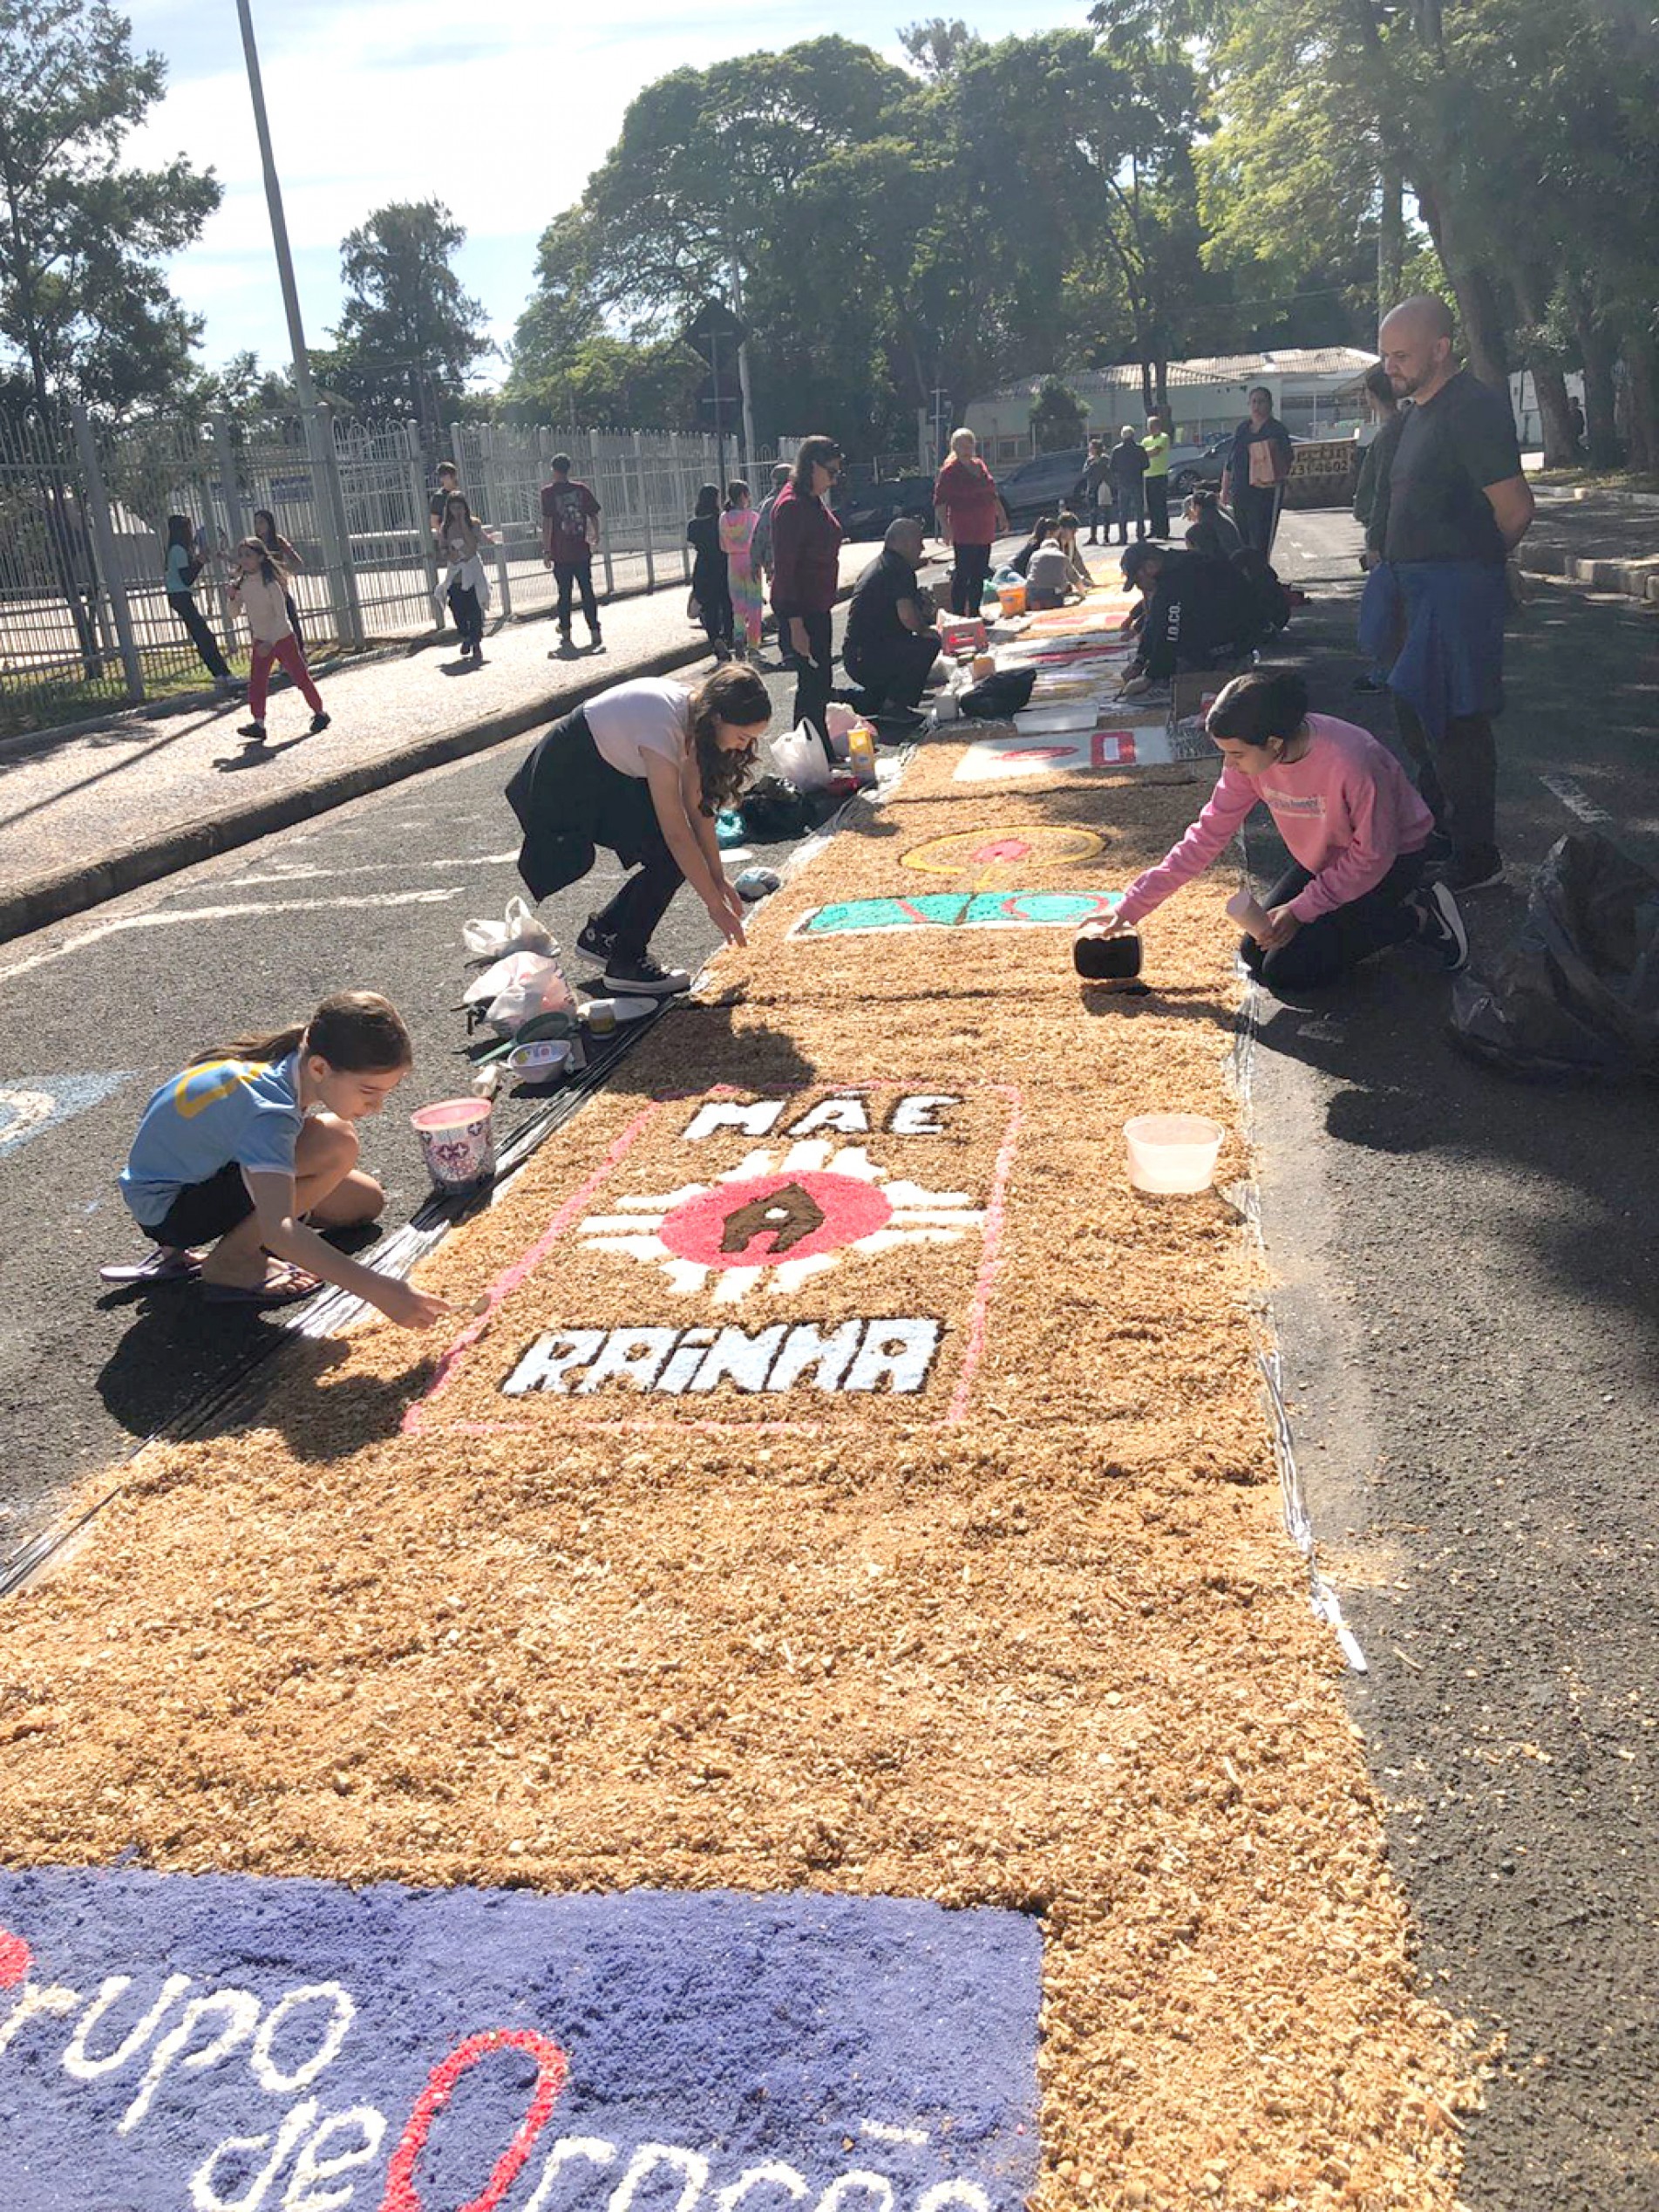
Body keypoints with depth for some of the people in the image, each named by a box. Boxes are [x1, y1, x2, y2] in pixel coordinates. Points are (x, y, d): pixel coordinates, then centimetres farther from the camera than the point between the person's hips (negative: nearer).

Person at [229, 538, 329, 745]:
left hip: (282, 638, -6)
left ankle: (319, 713, 16)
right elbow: (235, 613, 10)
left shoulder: (270, 583, -18)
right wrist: (233, 597, -11)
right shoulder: (242, 584, 1)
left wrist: (271, 642, -27)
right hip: (261, 640, 6)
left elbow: (281, 616, -20)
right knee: (256, 682, -1)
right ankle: (258, 723, 0)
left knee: (301, 676, 2)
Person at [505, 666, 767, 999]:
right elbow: (677, 834, -32)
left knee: (677, 856, -2)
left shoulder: (694, 713, -9)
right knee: (669, 857, -17)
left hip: (610, 775, 9)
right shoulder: (663, 726, -34)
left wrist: (718, 879, -3)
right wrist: (715, 906, -27)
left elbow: (697, 807, -2)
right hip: (566, 781, -9)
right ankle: (626, 964, -5)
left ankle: (601, 933, 16)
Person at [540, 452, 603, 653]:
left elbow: (547, 522, -8)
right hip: (582, 552, 2)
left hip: (561, 554, -2)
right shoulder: (582, 488, 3)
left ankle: (566, 637, 11)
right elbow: (594, 516, 4)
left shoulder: (548, 492, -4)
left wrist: (546, 550, -5)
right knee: (587, 593, 1)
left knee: (564, 595, 7)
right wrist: (596, 539, 18)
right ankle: (595, 636, -7)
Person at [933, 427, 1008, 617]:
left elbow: (992, 493, 26)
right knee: (962, 575, -9)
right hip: (963, 532, -8)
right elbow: (939, 502, -11)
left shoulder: (979, 465, 15)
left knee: (979, 574, 11)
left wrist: (1001, 515, 27)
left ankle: (975, 612, 19)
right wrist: (945, 526, -21)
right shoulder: (949, 471, -7)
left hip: (984, 530, 8)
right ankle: (958, 614, -6)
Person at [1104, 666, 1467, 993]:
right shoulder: (1248, 756, -18)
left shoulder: (1350, 762, -37)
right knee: (1256, 954, 2)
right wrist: (1131, 907, -17)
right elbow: (1208, 835, -12)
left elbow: (1374, 856, -24)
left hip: (1393, 859, -7)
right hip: (1324, 857, 7)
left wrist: (1301, 910, -25)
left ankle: (1418, 918, -1)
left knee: (1288, 970, -15)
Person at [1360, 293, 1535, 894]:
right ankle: (1437, 825, 36)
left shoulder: (1472, 409, -17)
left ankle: (1477, 859, 2)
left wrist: (1479, 560, -3)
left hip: (1453, 589, -10)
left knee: (1455, 725, -6)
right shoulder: (1417, 410, 14)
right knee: (1414, 712, 20)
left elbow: (1515, 509, -19)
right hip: (1411, 585, 10)